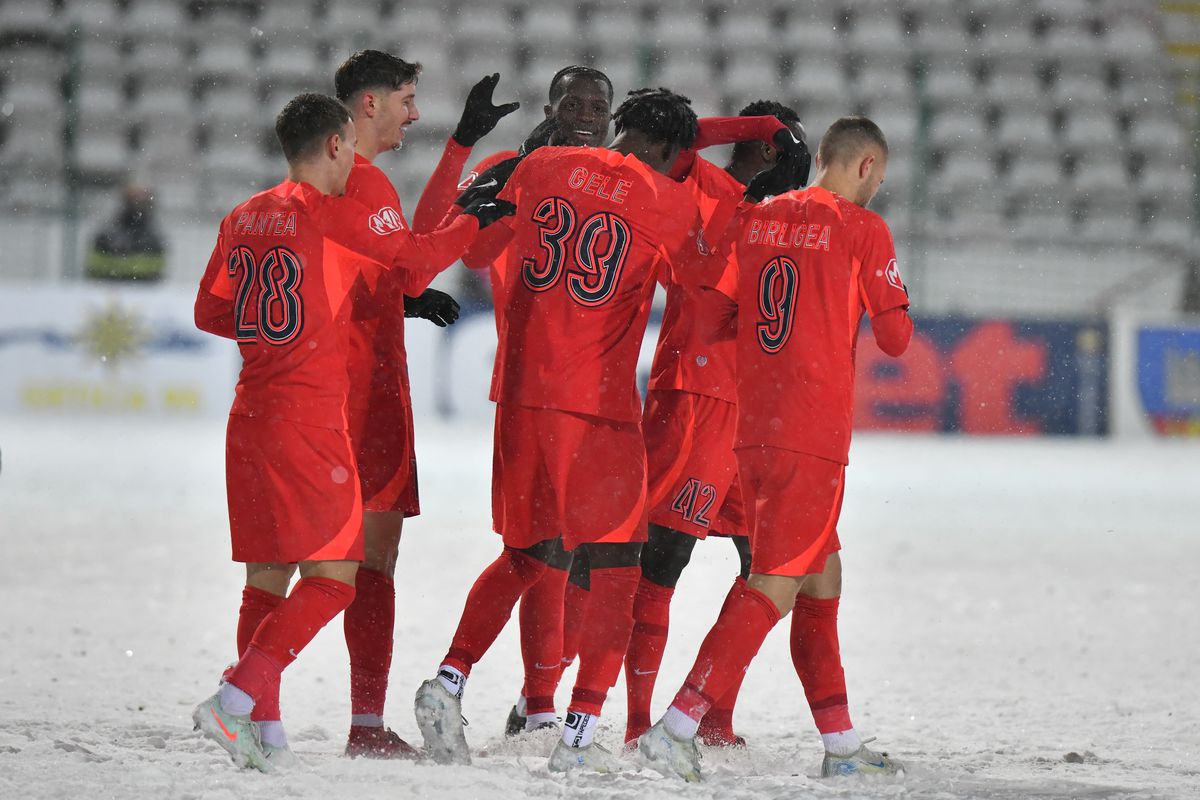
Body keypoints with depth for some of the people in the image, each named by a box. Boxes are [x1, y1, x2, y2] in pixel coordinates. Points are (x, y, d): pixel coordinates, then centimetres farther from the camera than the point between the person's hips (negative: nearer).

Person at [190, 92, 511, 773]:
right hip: (309, 419, -8)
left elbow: (210, 313, 16)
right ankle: (237, 700, -16)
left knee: (268, 573, 11)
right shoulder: (334, 216, -9)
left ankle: (264, 728, 10)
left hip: (252, 414, 8)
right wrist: (476, 221, 15)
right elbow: (419, 257, -2)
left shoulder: (244, 219, 11)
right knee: (331, 575, -5)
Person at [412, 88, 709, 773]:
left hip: (521, 392, 5)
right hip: (599, 403, -5)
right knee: (615, 567, 5)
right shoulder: (669, 203, -4)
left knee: (525, 555, 20)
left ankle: (448, 683, 3)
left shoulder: (543, 166, 8)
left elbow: (475, 247, 19)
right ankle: (579, 736, -4)